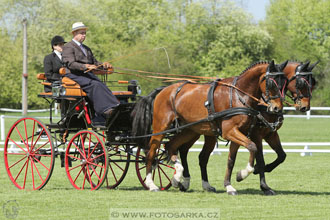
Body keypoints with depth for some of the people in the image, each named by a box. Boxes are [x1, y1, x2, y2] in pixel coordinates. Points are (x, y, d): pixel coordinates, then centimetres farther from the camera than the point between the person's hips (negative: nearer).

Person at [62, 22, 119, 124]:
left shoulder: (87, 49, 29)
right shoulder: (68, 47, 2)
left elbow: (94, 62, 28)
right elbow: (71, 64, -12)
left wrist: (103, 65, 5)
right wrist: (86, 66, -26)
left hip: (87, 74, 7)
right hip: (74, 75, -7)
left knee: (101, 85, -23)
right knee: (95, 85, -32)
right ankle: (105, 109, -42)